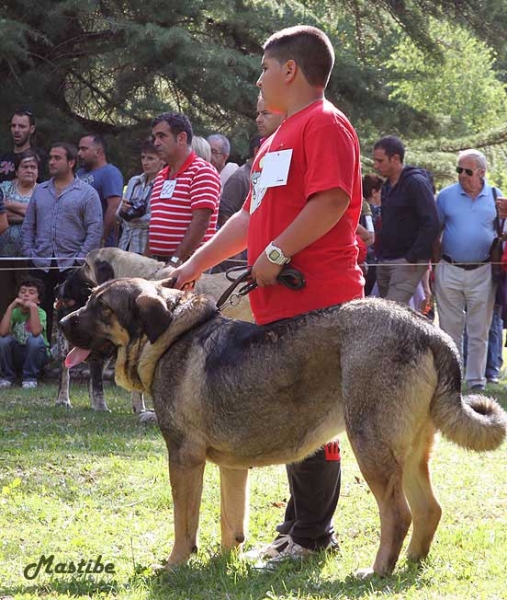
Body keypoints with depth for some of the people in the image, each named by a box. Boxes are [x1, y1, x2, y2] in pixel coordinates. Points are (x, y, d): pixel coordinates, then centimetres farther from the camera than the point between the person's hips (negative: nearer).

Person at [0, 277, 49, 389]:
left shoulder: (40, 313, -15)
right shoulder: (15, 312, -8)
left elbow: (36, 332, -36)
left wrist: (33, 307, -37)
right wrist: (10, 307, -27)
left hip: (35, 355, -2)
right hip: (16, 355, 2)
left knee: (35, 340, -33)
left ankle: (30, 377, -14)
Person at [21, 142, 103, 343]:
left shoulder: (87, 193, 0)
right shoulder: (39, 191, 14)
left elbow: (95, 230, -5)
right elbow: (28, 226, 15)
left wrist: (80, 259, -12)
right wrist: (29, 253, 3)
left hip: (71, 265, -4)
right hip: (41, 265, 4)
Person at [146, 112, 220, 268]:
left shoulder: (202, 171, -7)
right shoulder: (161, 176, 20)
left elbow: (201, 222, -16)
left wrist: (176, 261, -22)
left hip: (187, 264, -7)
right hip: (158, 263, 7)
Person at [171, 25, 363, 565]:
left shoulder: (324, 124, -7)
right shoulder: (281, 136, 24)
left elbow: (331, 200, -20)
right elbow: (251, 216, 28)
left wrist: (277, 253, -19)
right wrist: (197, 263, 26)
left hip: (315, 298, -10)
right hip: (280, 302, 10)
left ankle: (312, 534, -1)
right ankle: (300, 522, 17)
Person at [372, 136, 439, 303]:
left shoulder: (416, 183, -11)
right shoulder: (388, 186, 15)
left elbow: (431, 224, -18)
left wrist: (413, 257, -19)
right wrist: (380, 254, 14)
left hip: (407, 263, -9)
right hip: (385, 262, 9)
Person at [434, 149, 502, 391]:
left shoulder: (495, 196, 6)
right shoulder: (446, 196, 2)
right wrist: (431, 265, 3)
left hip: (482, 272, 0)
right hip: (449, 271, 0)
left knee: (479, 330, 3)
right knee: (450, 327, 4)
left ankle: (475, 378, 11)